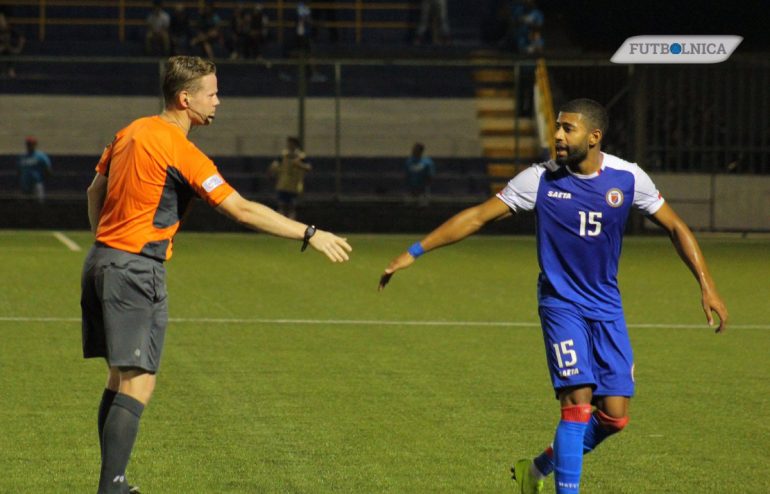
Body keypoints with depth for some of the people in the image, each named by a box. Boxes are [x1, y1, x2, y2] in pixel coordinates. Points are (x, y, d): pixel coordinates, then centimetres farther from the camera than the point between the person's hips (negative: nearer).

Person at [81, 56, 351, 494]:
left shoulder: (132, 132, 10)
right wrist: (310, 234, -16)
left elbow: (95, 190, 21)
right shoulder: (180, 151, -15)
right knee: (137, 386, -10)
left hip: (102, 260, 9)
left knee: (120, 381, 14)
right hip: (137, 271, -9)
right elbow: (241, 210, -19)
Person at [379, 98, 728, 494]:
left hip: (606, 307, 3)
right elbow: (477, 216, -7)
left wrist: (707, 285, -5)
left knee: (614, 416, -1)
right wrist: (414, 253, -10)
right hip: (561, 303, -3)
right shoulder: (540, 179, -10)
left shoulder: (627, 178, -7)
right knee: (578, 403, -18)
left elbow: (675, 227, 4)